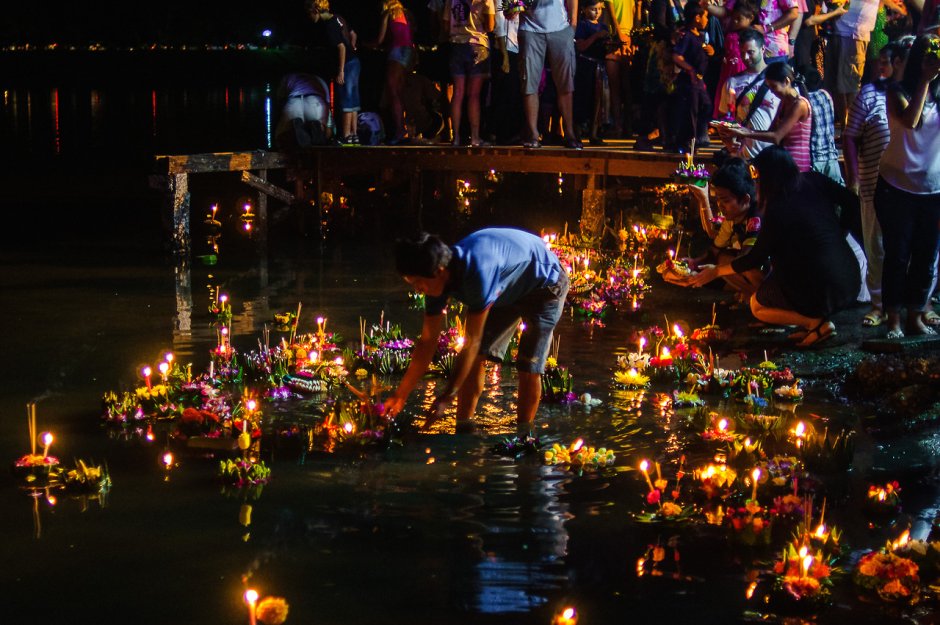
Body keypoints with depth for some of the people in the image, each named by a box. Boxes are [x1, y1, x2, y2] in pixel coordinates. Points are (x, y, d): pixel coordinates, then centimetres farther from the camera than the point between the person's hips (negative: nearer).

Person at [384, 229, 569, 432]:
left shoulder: (477, 271, -42)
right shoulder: (438, 280, -17)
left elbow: (472, 341, -36)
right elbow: (427, 342, -8)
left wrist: (446, 397, -32)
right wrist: (400, 395, -7)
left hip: (546, 285, -7)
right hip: (510, 291, 7)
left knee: (529, 367, -13)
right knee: (476, 356, -4)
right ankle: (463, 429, 1)